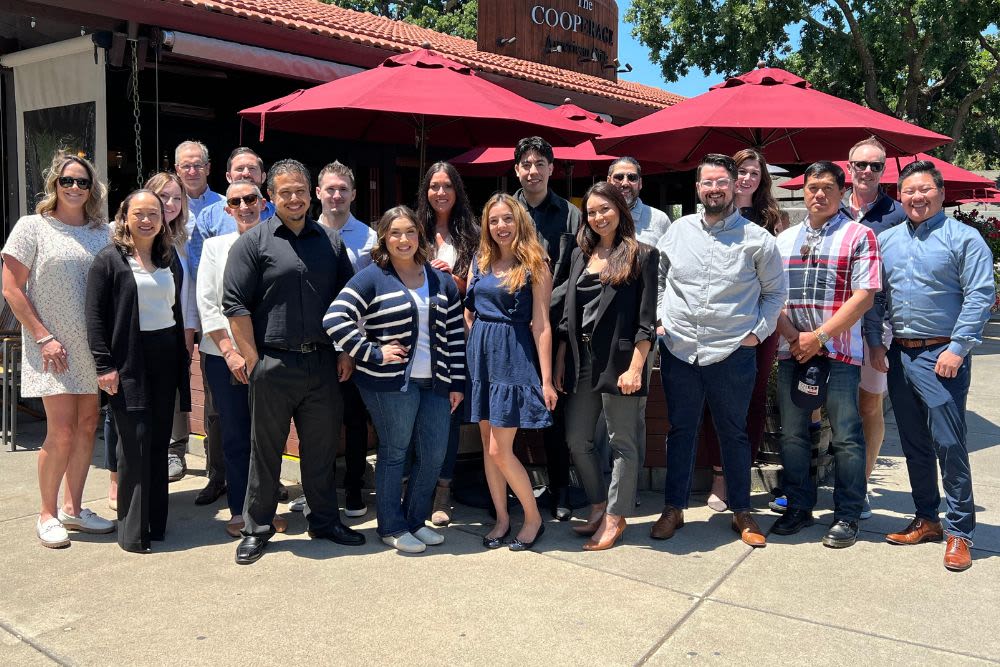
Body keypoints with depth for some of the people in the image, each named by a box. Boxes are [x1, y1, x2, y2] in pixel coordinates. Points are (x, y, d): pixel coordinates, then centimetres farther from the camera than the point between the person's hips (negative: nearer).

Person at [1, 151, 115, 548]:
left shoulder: (102, 232, 8)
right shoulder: (33, 227, -3)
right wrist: (43, 337, -10)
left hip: (93, 347, 4)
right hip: (54, 350, -4)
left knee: (87, 426, 8)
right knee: (62, 431, -6)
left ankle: (72, 508, 22)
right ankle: (47, 514, 12)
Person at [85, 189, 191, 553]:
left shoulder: (170, 258, 13)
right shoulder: (109, 259, -3)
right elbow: (95, 316, -7)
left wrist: (183, 357, 13)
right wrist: (104, 366, -12)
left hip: (166, 359, 5)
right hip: (129, 362, -5)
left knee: (159, 441, 8)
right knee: (135, 443, -4)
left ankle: (155, 521, 18)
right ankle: (133, 530, 6)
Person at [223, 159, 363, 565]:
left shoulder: (330, 241, 11)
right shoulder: (254, 242, -2)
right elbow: (235, 304, -6)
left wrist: (346, 353, 8)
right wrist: (253, 360, -9)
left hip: (323, 363, 4)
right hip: (273, 364, -3)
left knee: (322, 446, 13)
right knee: (265, 448, 6)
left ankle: (325, 520, 28)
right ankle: (256, 528, 20)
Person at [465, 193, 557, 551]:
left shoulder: (534, 267, -6)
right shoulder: (479, 262, 9)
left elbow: (541, 325, -10)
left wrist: (546, 380, -12)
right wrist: (477, 345, 4)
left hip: (515, 358, -5)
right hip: (481, 355, 6)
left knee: (499, 450, -5)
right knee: (487, 445, 9)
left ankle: (533, 517, 15)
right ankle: (502, 518, 25)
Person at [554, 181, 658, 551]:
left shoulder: (642, 255, -3)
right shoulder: (580, 254, 13)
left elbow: (647, 319, -8)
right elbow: (568, 312, 13)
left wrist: (635, 367, -15)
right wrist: (559, 362, 9)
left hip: (619, 360, -6)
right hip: (581, 359, 6)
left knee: (622, 442, 5)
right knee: (576, 439, 11)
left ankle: (615, 516, 18)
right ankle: (598, 506, 28)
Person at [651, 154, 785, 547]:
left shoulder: (757, 238, -2)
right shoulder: (678, 230, 6)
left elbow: (775, 291, 7)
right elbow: (659, 279, 15)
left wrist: (758, 331, -1)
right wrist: (658, 319, 4)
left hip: (732, 353, -2)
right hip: (678, 351, 2)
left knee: (734, 433, 10)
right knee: (680, 430, 11)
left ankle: (741, 511, 25)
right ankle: (674, 508, 23)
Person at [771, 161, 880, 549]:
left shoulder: (859, 236, 0)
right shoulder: (785, 239, 13)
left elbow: (864, 296, -9)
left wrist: (818, 336, -13)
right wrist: (793, 337, -6)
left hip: (839, 353, -4)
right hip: (791, 353, 4)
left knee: (846, 437, 0)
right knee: (792, 435, 9)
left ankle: (847, 517, 12)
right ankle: (798, 507, 22)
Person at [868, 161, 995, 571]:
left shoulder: (963, 238, -4)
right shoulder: (887, 240, 12)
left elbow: (981, 296, -10)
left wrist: (958, 348, -16)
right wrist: (875, 343, 5)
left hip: (941, 356, -6)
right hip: (899, 353, 6)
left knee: (949, 443, -5)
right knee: (913, 443, 12)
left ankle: (959, 530, 7)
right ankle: (927, 519, 25)